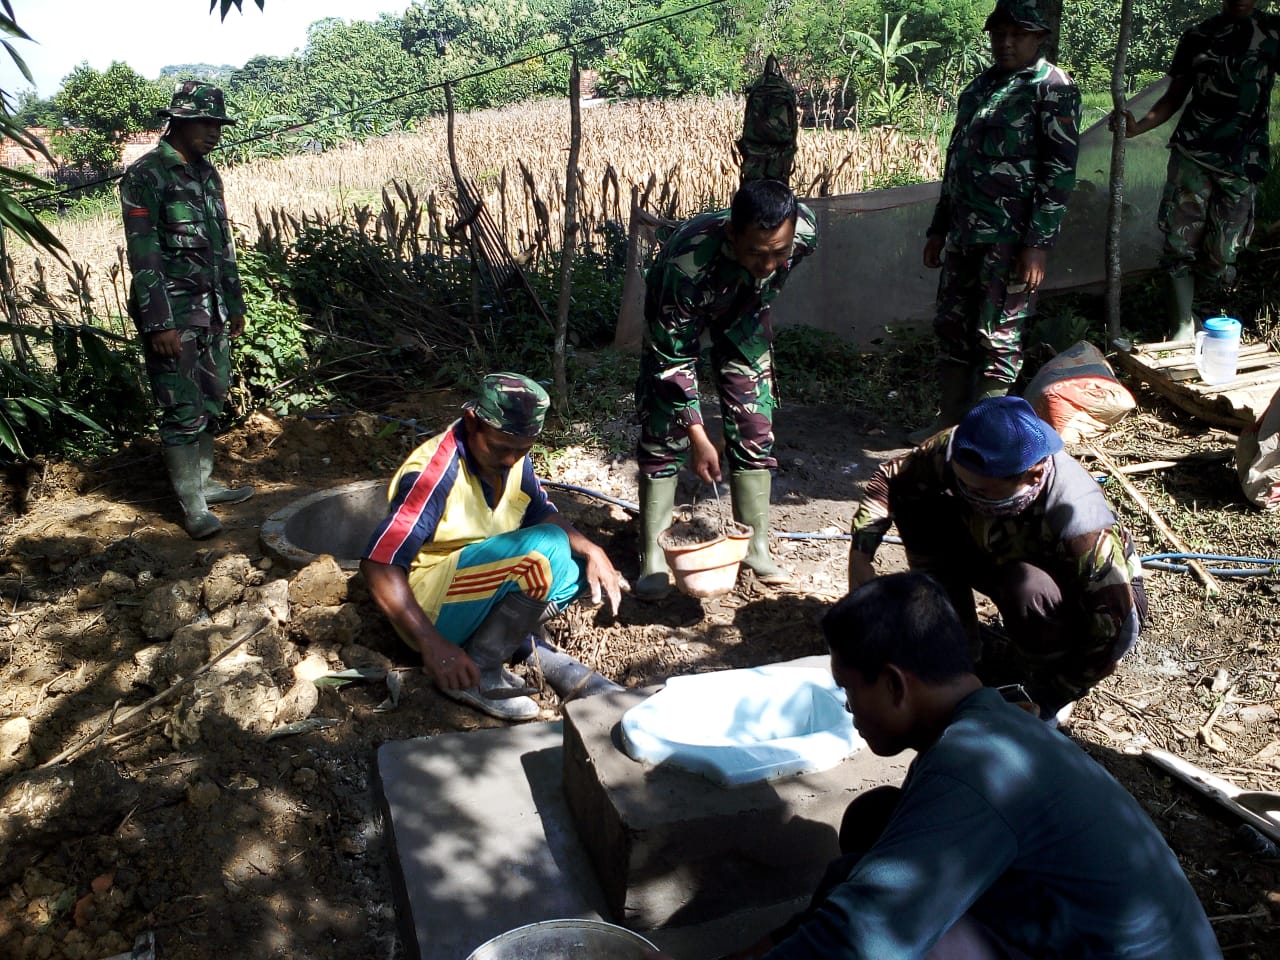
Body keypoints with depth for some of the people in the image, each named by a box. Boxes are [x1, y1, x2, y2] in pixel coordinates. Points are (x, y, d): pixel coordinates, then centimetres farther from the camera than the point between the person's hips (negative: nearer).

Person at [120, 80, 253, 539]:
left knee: (210, 402, 12)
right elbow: (143, 254, -16)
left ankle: (203, 482, 25)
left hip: (212, 307, 8)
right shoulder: (144, 176, -11)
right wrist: (158, 323, -20)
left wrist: (235, 303, 19)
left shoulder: (206, 174, 13)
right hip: (172, 311, -8)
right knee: (183, 409, -5)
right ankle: (192, 504, 2)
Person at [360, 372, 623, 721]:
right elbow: (378, 566, -30)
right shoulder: (435, 471, -26)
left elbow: (542, 513, 10)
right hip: (430, 606, -8)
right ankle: (478, 671, -17)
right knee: (545, 549, -27)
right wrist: (432, 645, -38)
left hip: (485, 584, 8)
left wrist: (591, 550, -9)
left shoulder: (514, 457, -4)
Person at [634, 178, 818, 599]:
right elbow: (673, 359, -31)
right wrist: (697, 434, -30)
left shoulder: (805, 232, -32)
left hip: (744, 312, 4)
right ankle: (652, 557, 1)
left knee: (755, 431, -1)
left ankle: (755, 546, 11)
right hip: (678, 316, -3)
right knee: (663, 434, -9)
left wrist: (760, 299, 12)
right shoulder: (687, 264, -44)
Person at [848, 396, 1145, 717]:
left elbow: (1116, 627, -33)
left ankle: (1045, 684, -6)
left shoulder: (1081, 523, -40)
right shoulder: (956, 451, -27)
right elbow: (890, 478, -10)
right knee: (917, 507, -14)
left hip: (1088, 596, -5)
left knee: (1025, 588, -40)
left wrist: (1045, 704, -26)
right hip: (1007, 559, 5)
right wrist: (860, 555, -21)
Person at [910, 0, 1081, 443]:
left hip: (1010, 239, -7)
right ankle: (951, 419, 23)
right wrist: (938, 228, 19)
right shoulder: (979, 86, 17)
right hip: (965, 233, 7)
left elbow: (1060, 172, -11)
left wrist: (1039, 244, -18)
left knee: (997, 336, -2)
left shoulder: (1052, 88, -4)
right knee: (951, 326, 11)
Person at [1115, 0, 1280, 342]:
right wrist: (1137, 127, -3)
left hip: (1242, 162, -1)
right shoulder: (1197, 37, 13)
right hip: (1192, 153, 1)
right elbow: (1174, 98, 14)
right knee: (1180, 241, -8)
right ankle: (1182, 329, -1)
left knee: (1222, 254, -4)